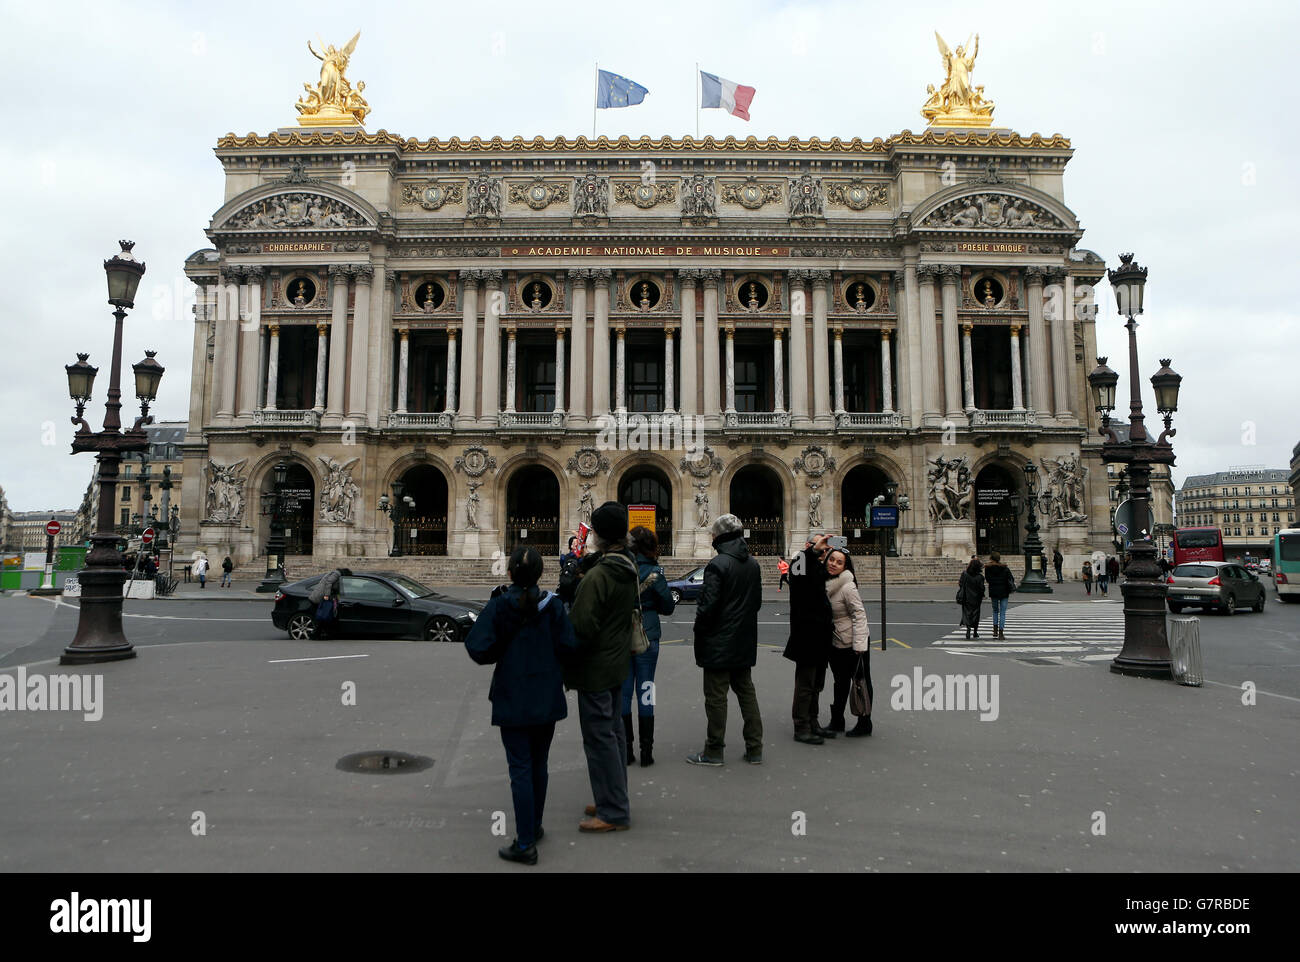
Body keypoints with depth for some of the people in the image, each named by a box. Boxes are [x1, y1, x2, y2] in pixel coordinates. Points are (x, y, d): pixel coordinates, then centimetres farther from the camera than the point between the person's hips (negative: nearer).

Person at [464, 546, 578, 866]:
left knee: (520, 769, 2)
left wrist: (500, 655, 3)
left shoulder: (498, 605, -12)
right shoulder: (551, 604, -6)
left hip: (513, 701, -3)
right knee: (539, 764, 18)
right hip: (546, 698, 3)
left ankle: (526, 843, 4)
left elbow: (478, 649, -17)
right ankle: (535, 826, 33)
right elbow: (567, 645, -10)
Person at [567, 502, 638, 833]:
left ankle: (613, 812, 7)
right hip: (618, 663, 9)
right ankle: (614, 801, 30)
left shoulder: (597, 576, -23)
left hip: (595, 668, -9)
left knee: (599, 736, 0)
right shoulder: (628, 568, 4)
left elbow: (581, 628, -24)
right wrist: (591, 559, 7)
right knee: (612, 731, 18)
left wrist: (566, 668, -10)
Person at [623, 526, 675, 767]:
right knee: (645, 690, 7)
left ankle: (625, 750, 14)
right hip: (646, 637, -2)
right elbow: (668, 607, -3)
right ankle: (646, 751, 11)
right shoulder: (652, 571, -10)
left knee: (623, 691, 9)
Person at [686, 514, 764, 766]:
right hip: (745, 641, 7)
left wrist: (699, 631, -5)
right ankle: (754, 749, 20)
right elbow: (757, 601, 13)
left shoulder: (717, 565, -18)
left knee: (716, 696, 2)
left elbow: (708, 605, -19)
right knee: (746, 691, 15)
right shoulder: (753, 565, 6)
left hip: (719, 642, -7)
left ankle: (713, 751, 11)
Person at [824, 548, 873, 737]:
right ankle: (837, 721, 32)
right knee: (841, 681, 20)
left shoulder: (847, 587, -21)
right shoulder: (825, 583, 1)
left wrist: (859, 645, -23)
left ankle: (864, 724, 18)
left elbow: (859, 615, -20)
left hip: (853, 642, -8)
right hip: (836, 642, 8)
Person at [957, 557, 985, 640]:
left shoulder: (964, 574, -12)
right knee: (975, 613, 14)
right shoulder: (980, 577, -14)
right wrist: (982, 596, 7)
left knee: (967, 612, 6)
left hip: (966, 598, 0)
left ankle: (968, 629, -17)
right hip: (976, 599, 0)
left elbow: (960, 584, -5)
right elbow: (982, 588, -11)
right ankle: (975, 632, 22)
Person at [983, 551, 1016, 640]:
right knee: (1003, 613, 4)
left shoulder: (987, 568, -5)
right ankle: (1001, 633, -2)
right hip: (1004, 592, -1)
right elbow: (1011, 579, -4)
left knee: (995, 611, 19)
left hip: (993, 592, 1)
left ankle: (995, 630, 8)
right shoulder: (1005, 568, -4)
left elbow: (987, 580, -2)